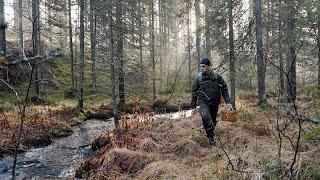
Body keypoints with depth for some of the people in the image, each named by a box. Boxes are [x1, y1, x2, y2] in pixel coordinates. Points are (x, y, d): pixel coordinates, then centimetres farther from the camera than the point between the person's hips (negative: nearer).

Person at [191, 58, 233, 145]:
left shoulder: (217, 76, -3)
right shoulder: (199, 77, -3)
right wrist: (194, 104, 8)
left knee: (213, 121, 12)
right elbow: (194, 91, 7)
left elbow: (224, 89, 4)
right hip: (203, 102, -1)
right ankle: (211, 137, -13)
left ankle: (211, 134, 36)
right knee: (205, 117, -25)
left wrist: (228, 102, -2)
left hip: (214, 103, 2)